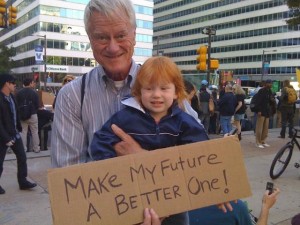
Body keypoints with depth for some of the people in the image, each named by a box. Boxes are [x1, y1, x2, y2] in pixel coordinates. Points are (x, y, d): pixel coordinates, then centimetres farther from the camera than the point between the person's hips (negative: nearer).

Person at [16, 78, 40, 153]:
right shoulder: (34, 92, -8)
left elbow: (16, 104, 2)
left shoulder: (18, 93, -1)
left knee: (23, 132, 8)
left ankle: (23, 149, 10)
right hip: (33, 115, -2)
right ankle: (36, 148, 12)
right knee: (35, 132, 7)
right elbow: (37, 105, -5)